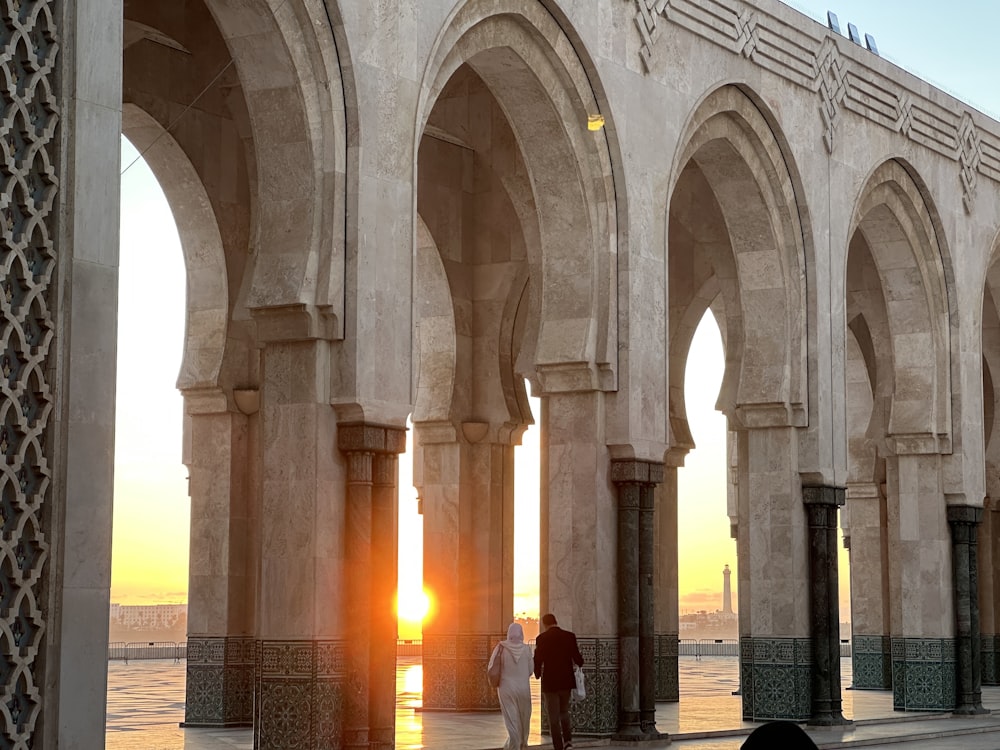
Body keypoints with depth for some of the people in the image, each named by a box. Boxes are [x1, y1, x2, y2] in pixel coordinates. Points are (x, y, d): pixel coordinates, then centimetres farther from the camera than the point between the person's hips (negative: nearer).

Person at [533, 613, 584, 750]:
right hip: (566, 682, 3)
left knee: (553, 717, 4)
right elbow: (577, 658, -3)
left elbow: (538, 660, -7)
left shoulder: (542, 638, -8)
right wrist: (580, 660, 21)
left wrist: (537, 674, 12)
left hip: (550, 682, -3)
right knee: (564, 711, 21)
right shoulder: (569, 636, -2)